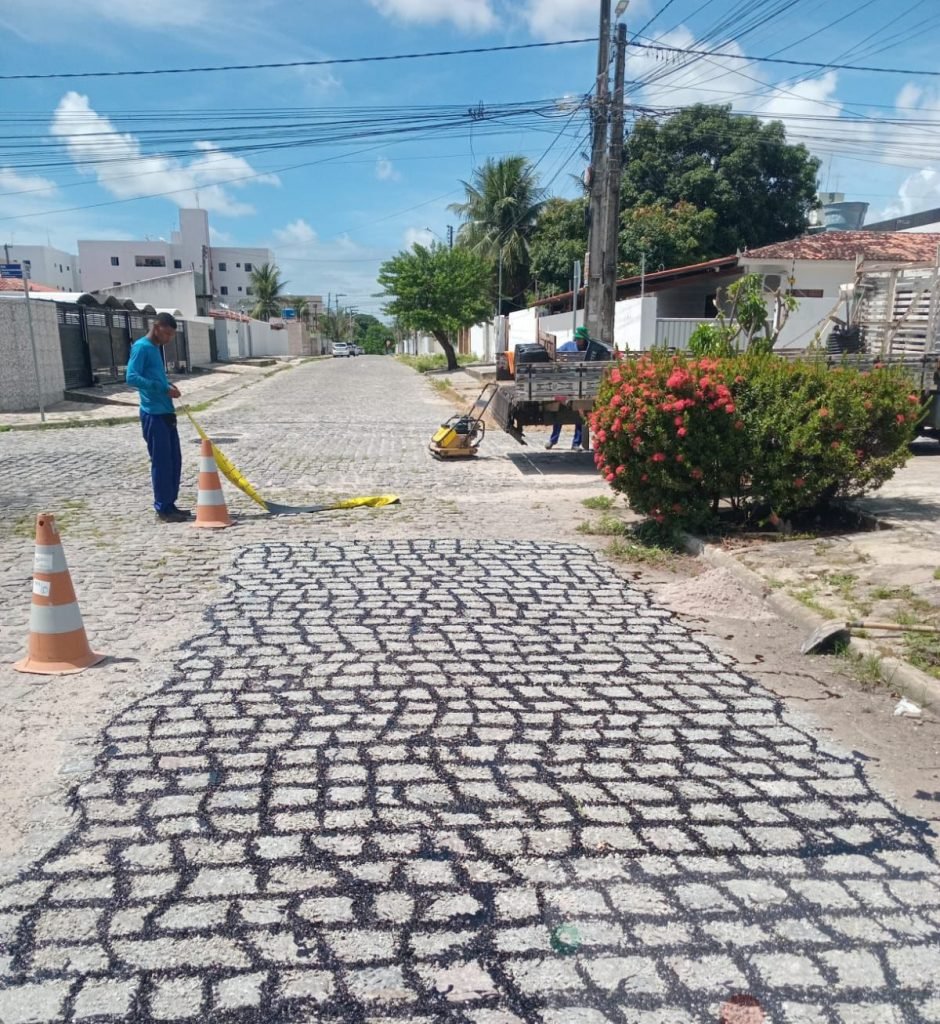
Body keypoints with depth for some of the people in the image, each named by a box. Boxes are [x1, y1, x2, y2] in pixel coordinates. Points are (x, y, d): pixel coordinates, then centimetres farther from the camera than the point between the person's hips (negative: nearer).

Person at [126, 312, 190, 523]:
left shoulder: (156, 348, 18)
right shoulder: (141, 347, -10)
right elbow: (132, 377, -21)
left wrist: (168, 387, 5)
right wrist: (163, 388, -23)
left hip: (166, 413, 9)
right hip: (153, 414, -9)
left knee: (174, 461, 12)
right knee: (161, 462, -5)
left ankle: (170, 505, 20)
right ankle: (163, 509, 3)